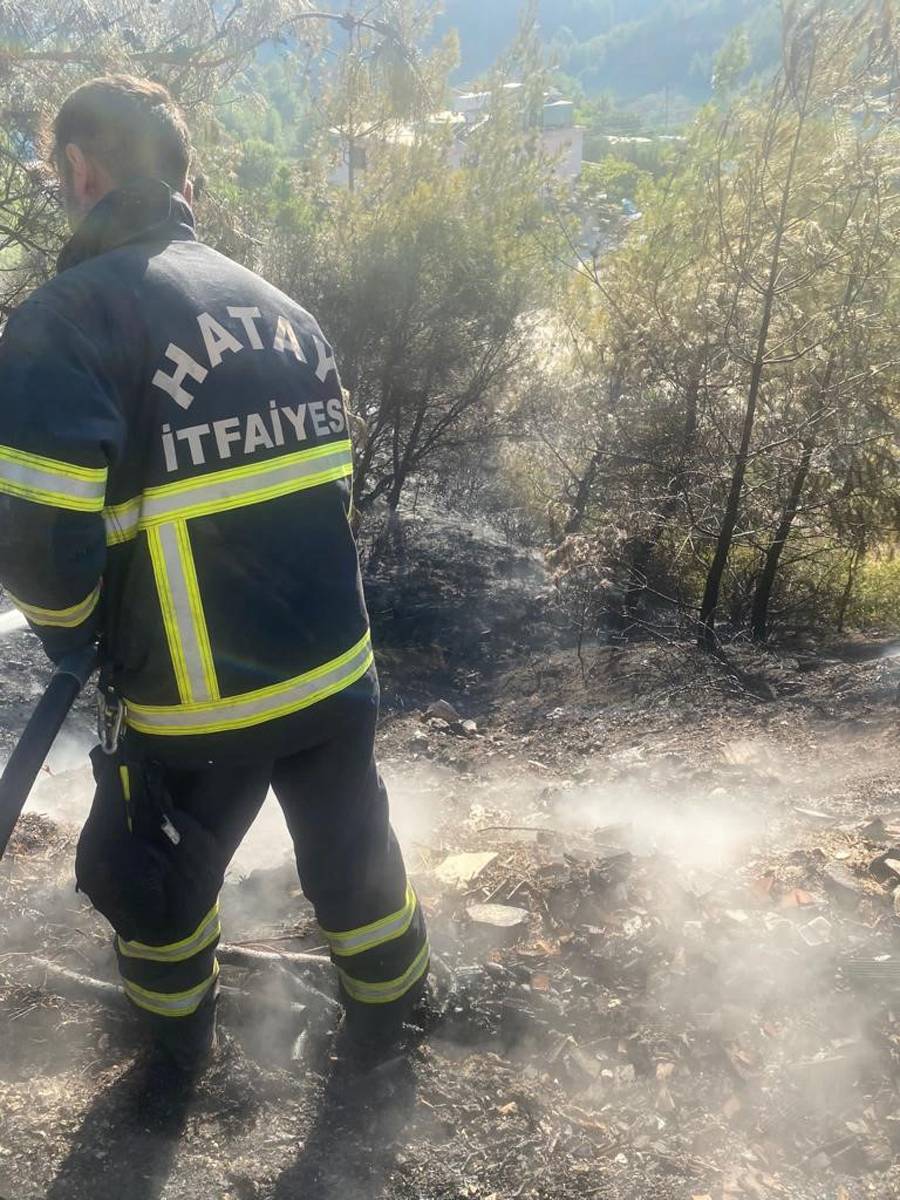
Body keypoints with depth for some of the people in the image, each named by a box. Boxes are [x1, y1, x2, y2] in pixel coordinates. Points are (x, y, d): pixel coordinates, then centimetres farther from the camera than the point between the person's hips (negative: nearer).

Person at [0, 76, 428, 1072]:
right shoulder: (279, 307, 5)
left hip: (195, 696, -4)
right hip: (333, 669, 5)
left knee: (155, 872, 23)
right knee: (351, 847, 25)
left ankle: (176, 1033, 49)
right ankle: (385, 1008, 48)